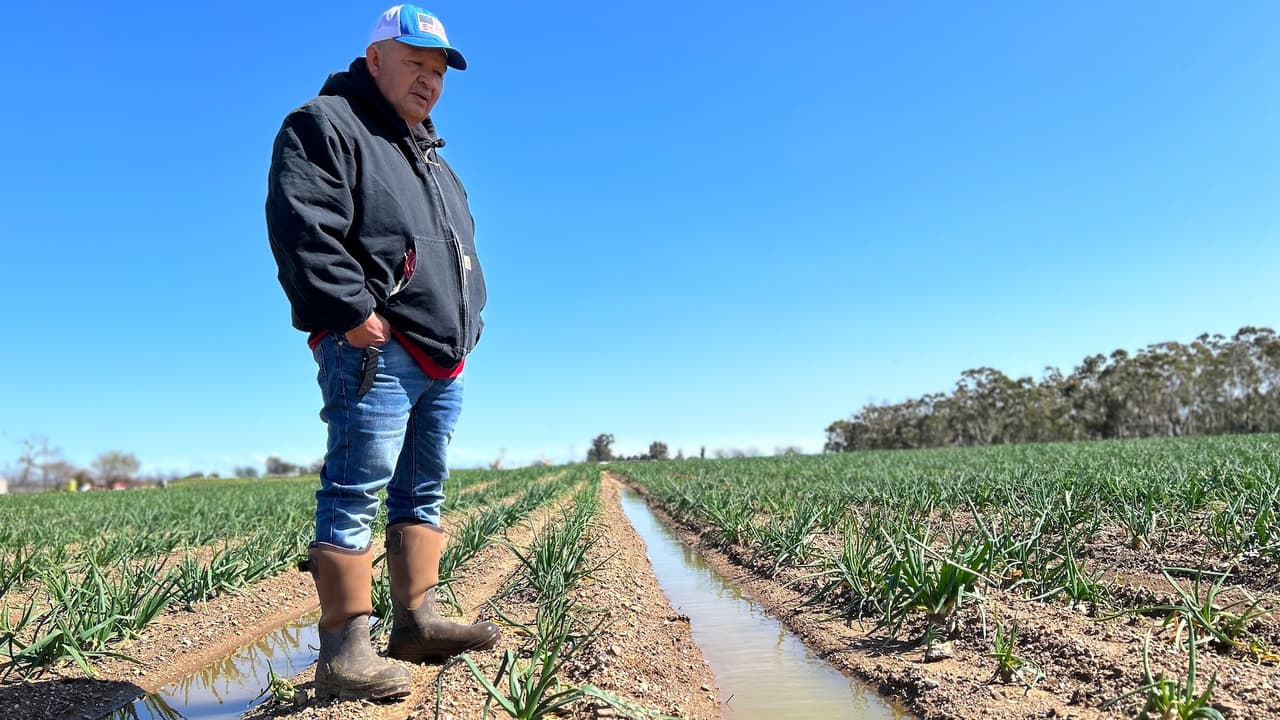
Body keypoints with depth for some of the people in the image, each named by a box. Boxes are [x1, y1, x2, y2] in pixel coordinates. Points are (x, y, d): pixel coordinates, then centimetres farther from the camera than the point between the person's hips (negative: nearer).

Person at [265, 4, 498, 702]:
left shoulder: (431, 158, 27)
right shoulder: (325, 126, 0)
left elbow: (463, 252, 30)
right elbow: (302, 229, -15)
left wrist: (466, 324, 17)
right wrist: (354, 314, -22)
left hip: (443, 359, 9)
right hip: (374, 350, -9)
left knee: (423, 493, 10)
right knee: (355, 493, -9)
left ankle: (416, 623, 18)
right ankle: (343, 651, -5)